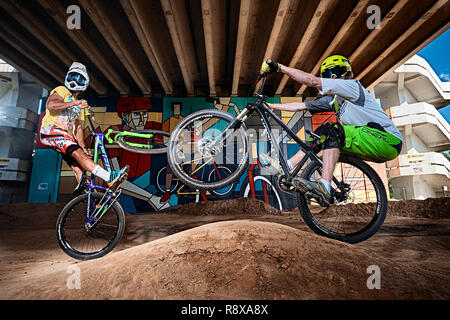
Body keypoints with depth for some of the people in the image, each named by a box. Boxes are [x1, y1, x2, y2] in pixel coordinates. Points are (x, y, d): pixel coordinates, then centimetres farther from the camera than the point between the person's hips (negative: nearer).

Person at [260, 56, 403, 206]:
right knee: (320, 134, 0)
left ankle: (324, 187, -33)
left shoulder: (352, 85, -9)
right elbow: (302, 106, 13)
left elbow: (311, 80, -19)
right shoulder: (333, 99, 15)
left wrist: (279, 66, -17)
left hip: (388, 140, -8)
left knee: (331, 130, -25)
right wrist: (270, 105, 11)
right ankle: (285, 167, -4)